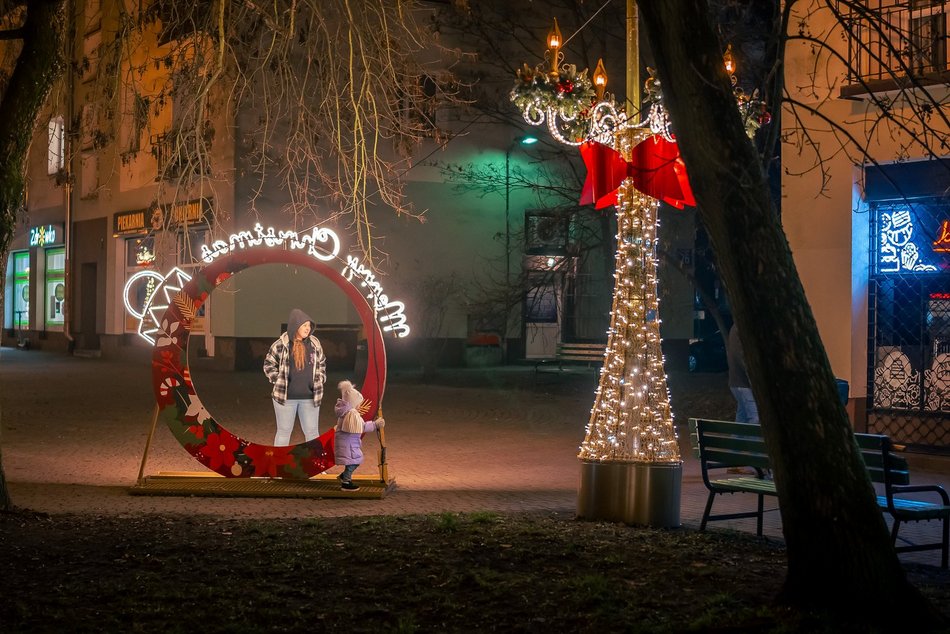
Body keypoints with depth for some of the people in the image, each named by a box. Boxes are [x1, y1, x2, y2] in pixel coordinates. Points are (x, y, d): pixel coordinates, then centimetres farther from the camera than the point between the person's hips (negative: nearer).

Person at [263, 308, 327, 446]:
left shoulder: (315, 344, 3)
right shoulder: (281, 344, -8)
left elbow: (321, 363, 18)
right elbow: (269, 364, 2)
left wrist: (320, 380, 7)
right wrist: (278, 381, -6)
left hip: (310, 397, 3)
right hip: (285, 397, -3)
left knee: (312, 432, 6)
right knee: (284, 431, 8)